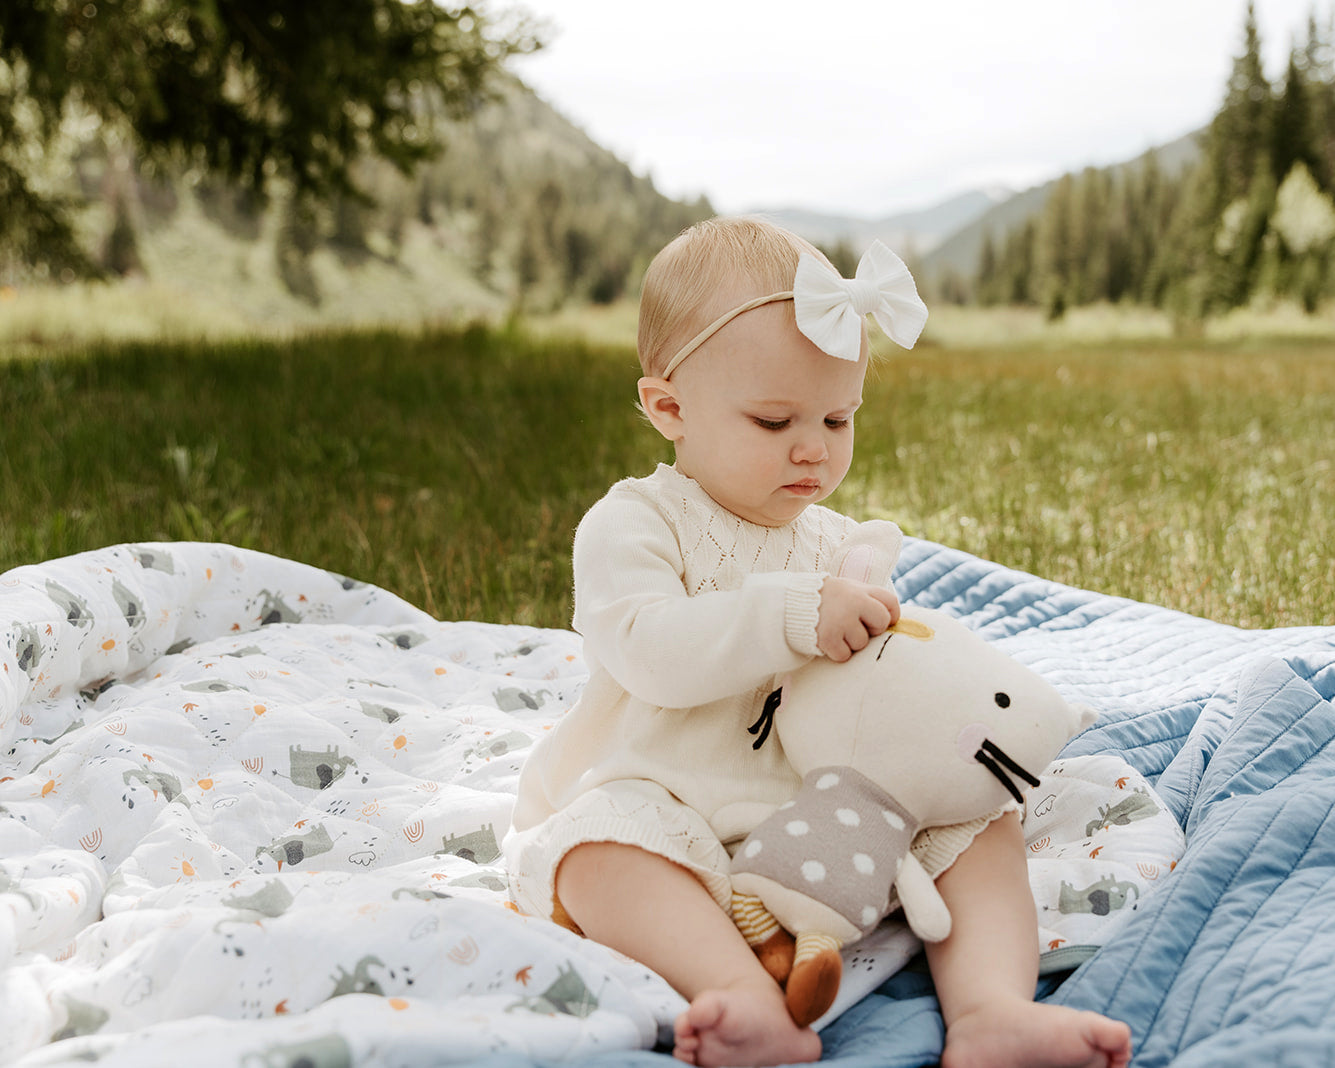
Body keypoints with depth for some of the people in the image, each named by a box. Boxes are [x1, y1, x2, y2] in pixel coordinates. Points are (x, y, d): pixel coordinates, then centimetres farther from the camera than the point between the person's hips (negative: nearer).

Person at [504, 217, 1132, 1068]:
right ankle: (750, 996, -52)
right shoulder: (634, 524, -5)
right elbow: (648, 652, -23)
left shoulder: (842, 546, 15)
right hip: (670, 816, -5)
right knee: (602, 840, -36)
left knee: (984, 827, -10)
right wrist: (794, 615, -32)